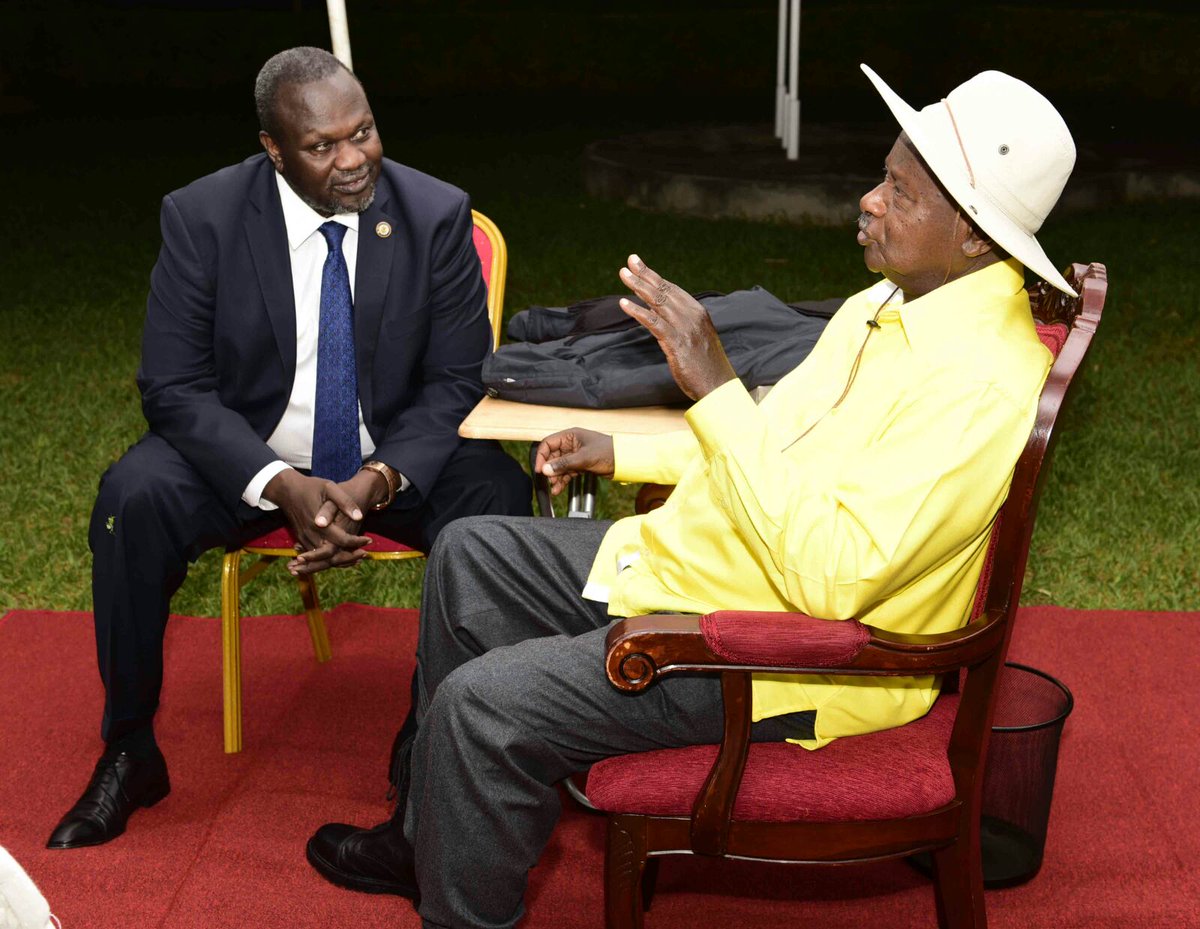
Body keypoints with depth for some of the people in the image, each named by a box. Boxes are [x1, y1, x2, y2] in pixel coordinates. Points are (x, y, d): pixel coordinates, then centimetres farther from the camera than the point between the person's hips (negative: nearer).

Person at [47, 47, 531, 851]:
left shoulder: (437, 215, -10)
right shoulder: (202, 217, -10)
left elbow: (456, 380, -7)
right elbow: (174, 386, -10)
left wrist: (377, 481, -25)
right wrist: (283, 486, -27)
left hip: (396, 459, 0)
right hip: (247, 455, 0)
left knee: (496, 498, -29)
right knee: (134, 498, -28)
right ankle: (130, 754, -8)